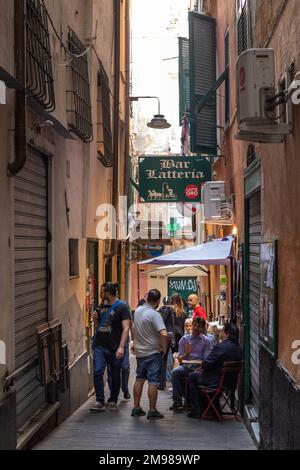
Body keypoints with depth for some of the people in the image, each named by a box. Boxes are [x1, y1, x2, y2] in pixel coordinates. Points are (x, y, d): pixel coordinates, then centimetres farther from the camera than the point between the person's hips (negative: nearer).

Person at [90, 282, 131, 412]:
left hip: (115, 348, -5)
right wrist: (96, 319, 3)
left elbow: (126, 328, -15)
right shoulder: (102, 306, 14)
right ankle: (100, 402, -5)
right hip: (99, 346, 5)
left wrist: (121, 347, -25)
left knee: (115, 376, 7)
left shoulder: (122, 307, -7)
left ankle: (113, 401, 22)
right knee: (97, 372, -9)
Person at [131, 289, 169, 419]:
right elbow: (164, 334, -30)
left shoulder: (138, 310, 3)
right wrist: (164, 348, -15)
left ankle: (136, 408, 21)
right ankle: (152, 411, 2)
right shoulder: (154, 314, -20)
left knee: (139, 379, 16)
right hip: (153, 353, -7)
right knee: (153, 381, -1)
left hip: (139, 351, 7)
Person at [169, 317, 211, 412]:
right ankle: (177, 402, -23)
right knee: (175, 372, -29)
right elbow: (180, 360, 6)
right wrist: (186, 353, -14)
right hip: (186, 367, 2)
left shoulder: (206, 341, 8)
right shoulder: (184, 339, 11)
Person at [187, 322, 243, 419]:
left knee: (193, 377, 14)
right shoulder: (239, 348, 4)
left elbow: (208, 363, -19)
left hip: (217, 382, -8)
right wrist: (203, 367, 15)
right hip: (231, 381, 8)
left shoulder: (221, 346, -23)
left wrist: (201, 368, 4)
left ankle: (196, 410, 15)